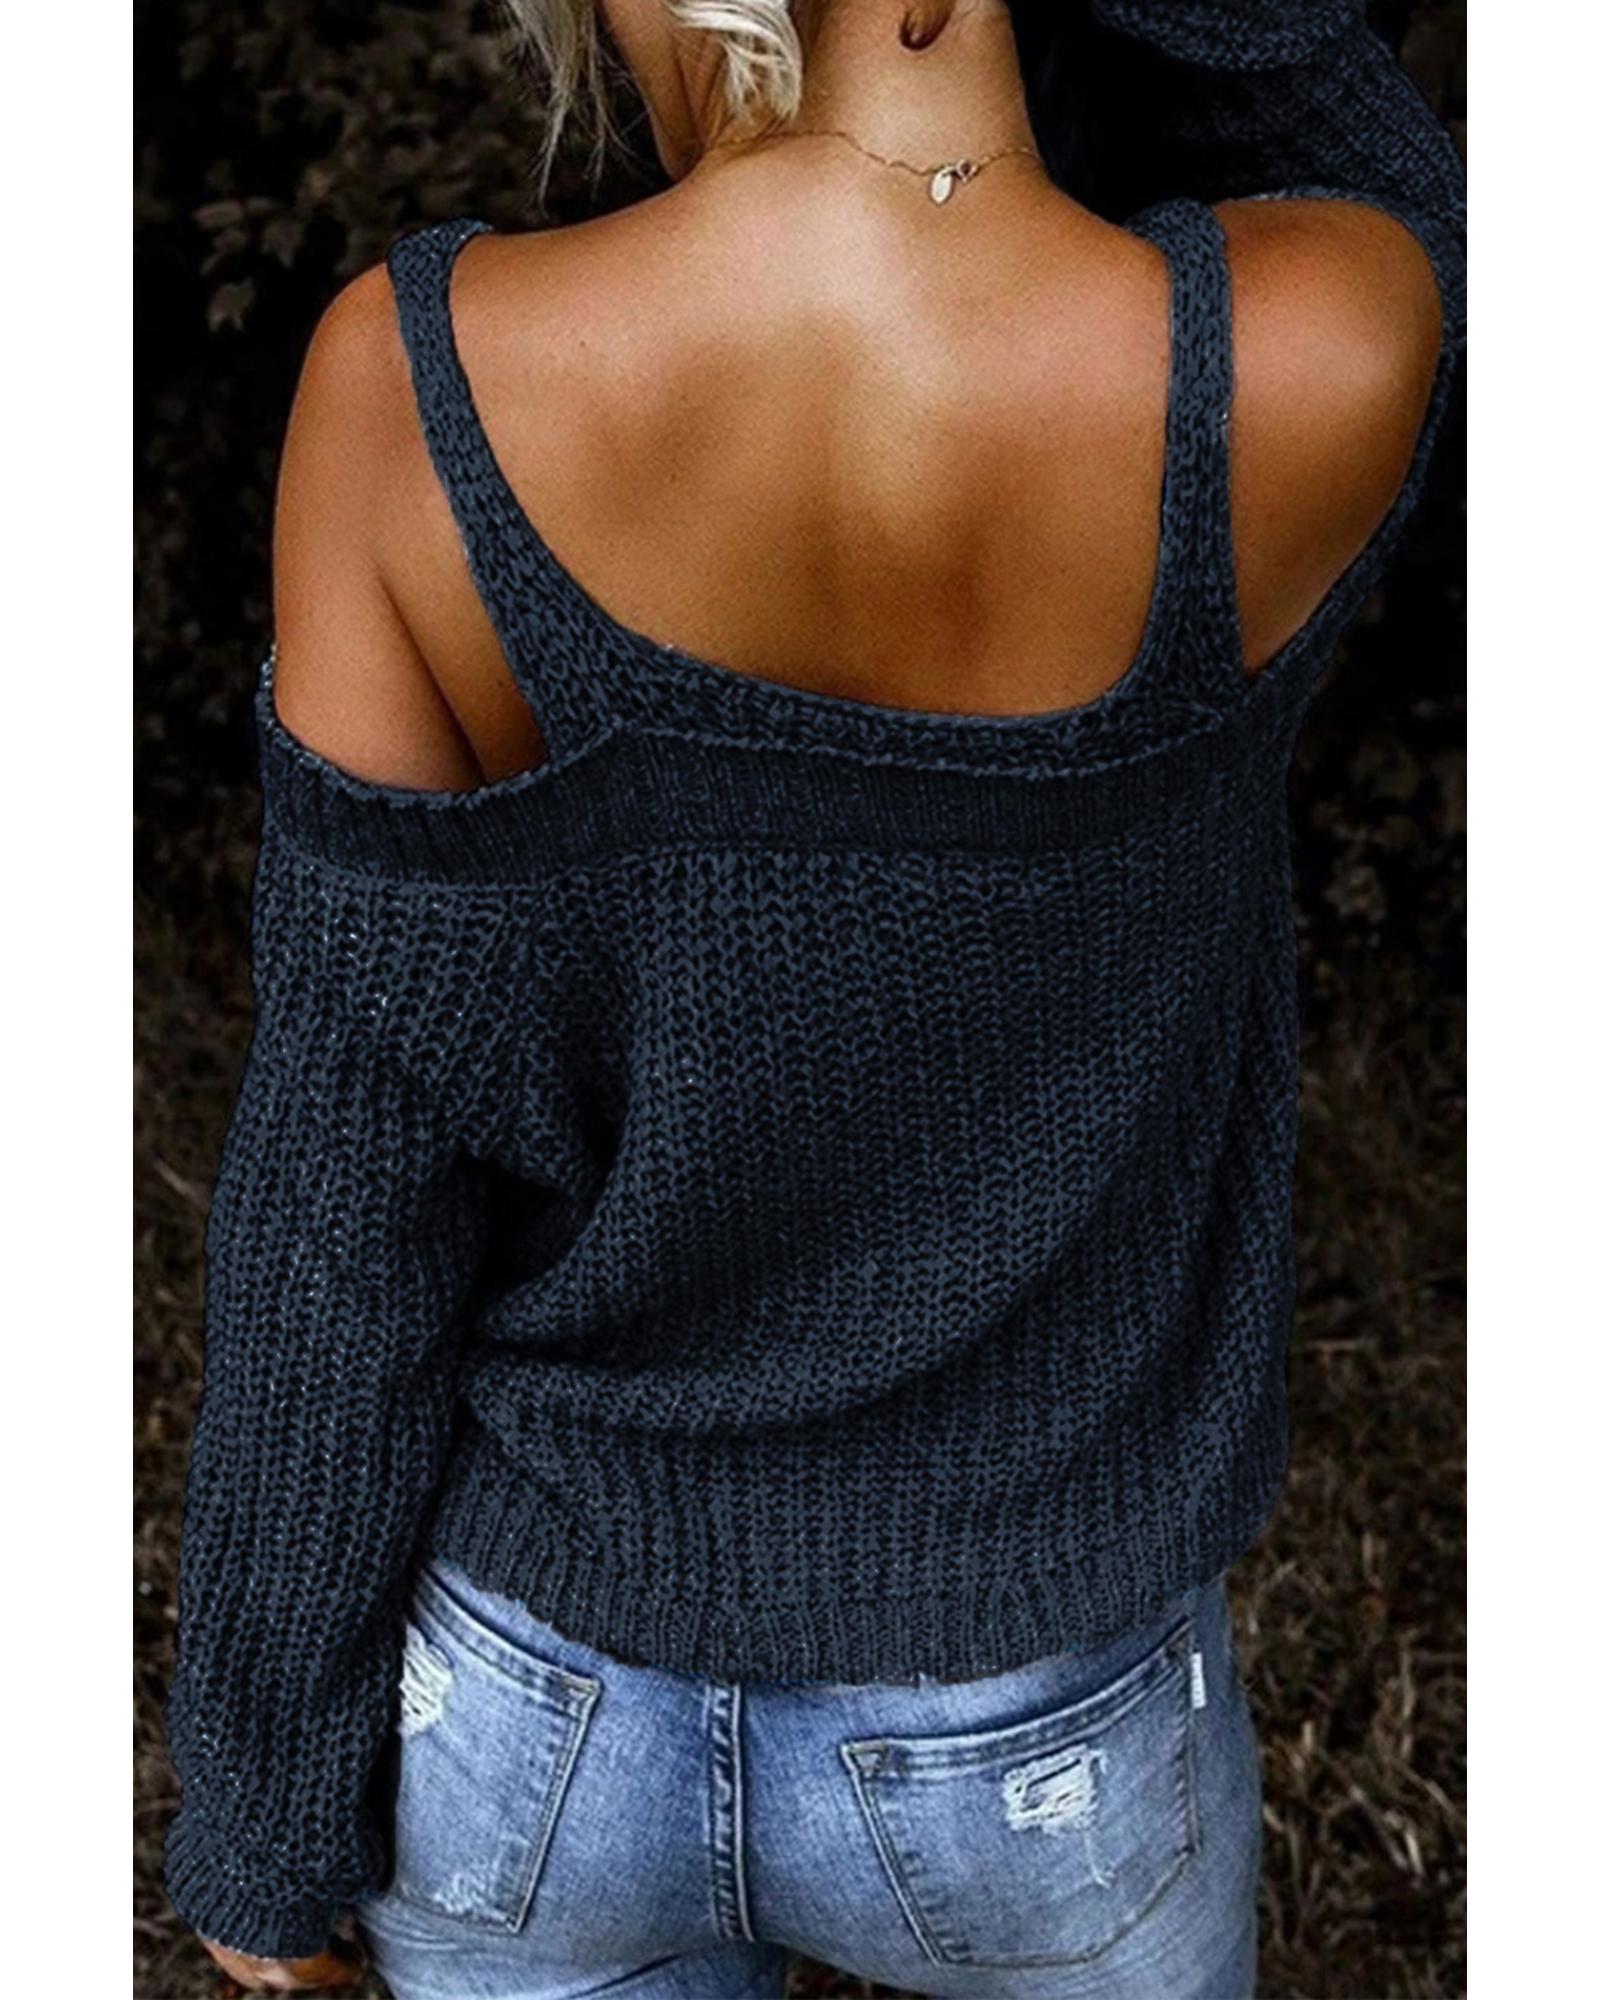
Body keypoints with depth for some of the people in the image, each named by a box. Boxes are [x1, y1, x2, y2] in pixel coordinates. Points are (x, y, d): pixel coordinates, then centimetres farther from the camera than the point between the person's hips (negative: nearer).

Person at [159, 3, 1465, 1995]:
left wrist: (268, 1799, 0)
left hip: (532, 1725, 1)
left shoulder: (413, 374, -24)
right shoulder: (1321, 383, -25)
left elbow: (345, 1180, -16)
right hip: (1041, 1767, 0)